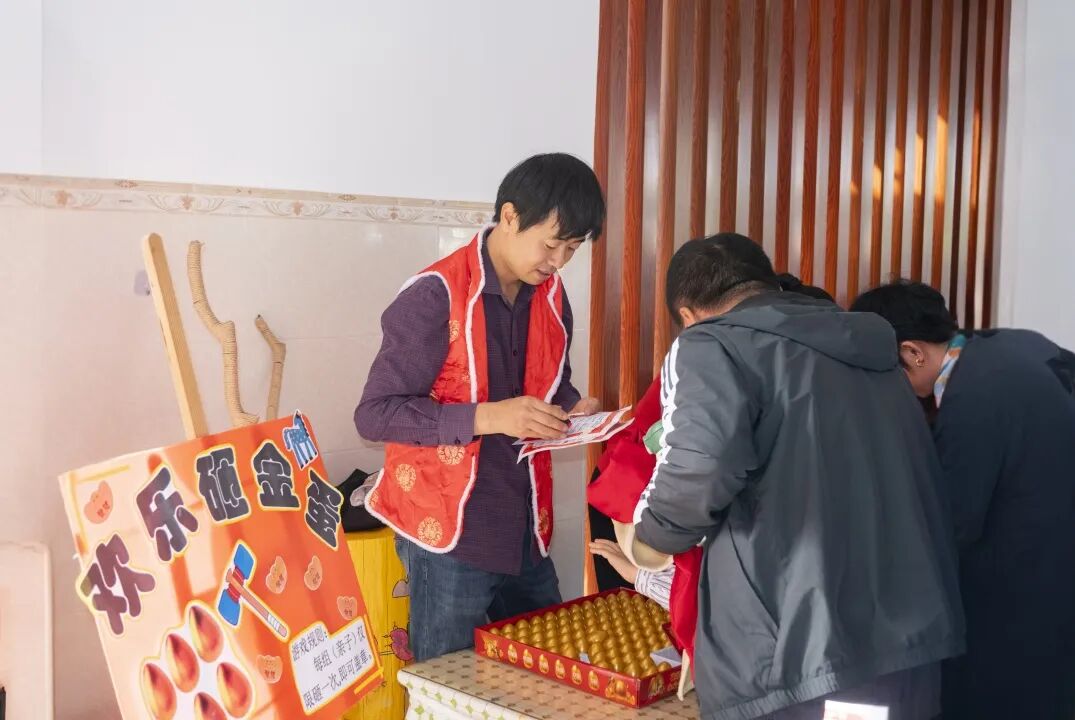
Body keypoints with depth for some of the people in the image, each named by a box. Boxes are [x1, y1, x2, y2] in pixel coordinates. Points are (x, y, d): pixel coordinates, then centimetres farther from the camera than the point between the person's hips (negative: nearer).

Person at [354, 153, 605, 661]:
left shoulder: (551, 297, 6)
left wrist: (574, 410, -3)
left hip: (526, 532, 7)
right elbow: (375, 413, -17)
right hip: (449, 534, -6)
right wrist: (488, 417, -26)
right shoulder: (435, 296, -16)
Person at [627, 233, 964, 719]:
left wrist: (646, 541, 1)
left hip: (793, 665, -7)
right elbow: (923, 486, 19)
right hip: (913, 645, 7)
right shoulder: (870, 350, 18)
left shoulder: (711, 346, -3)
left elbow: (695, 480, -19)